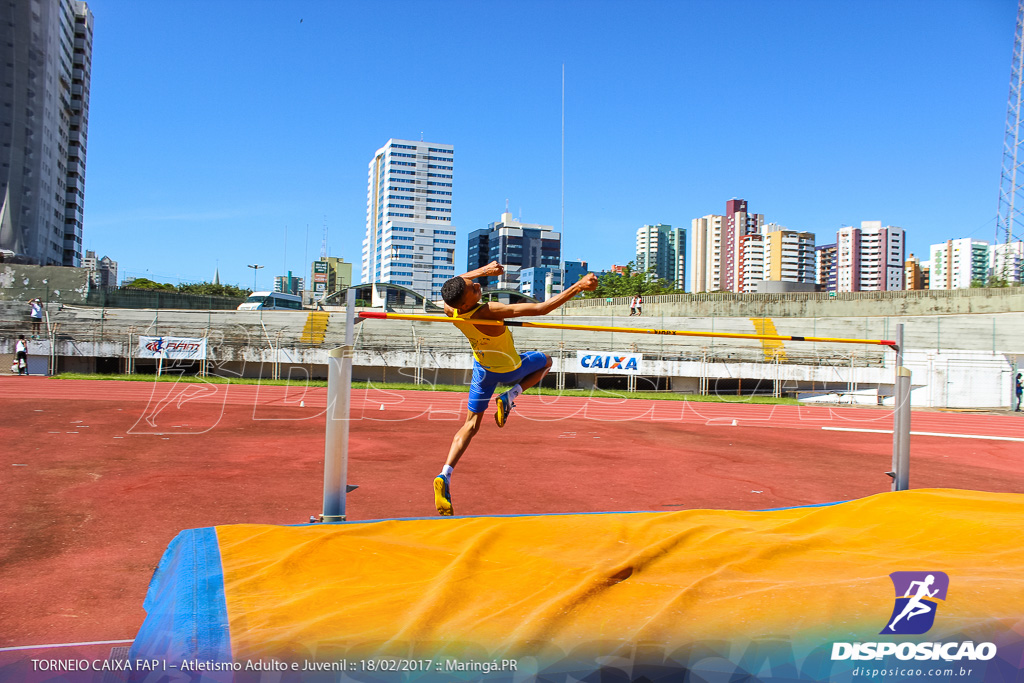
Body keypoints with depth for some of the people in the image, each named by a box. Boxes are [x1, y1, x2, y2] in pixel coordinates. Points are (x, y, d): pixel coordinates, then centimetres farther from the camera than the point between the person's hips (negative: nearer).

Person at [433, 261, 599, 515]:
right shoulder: (489, 312, -43)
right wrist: (578, 287, -40)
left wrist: (483, 270, -3)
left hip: (482, 366, 5)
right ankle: (509, 397, 5)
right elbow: (541, 308, -43)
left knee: (471, 425, 15)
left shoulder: (449, 309, -25)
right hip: (509, 369, -5)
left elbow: (456, 284, 2)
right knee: (546, 361, 26)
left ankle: (445, 475, -5)